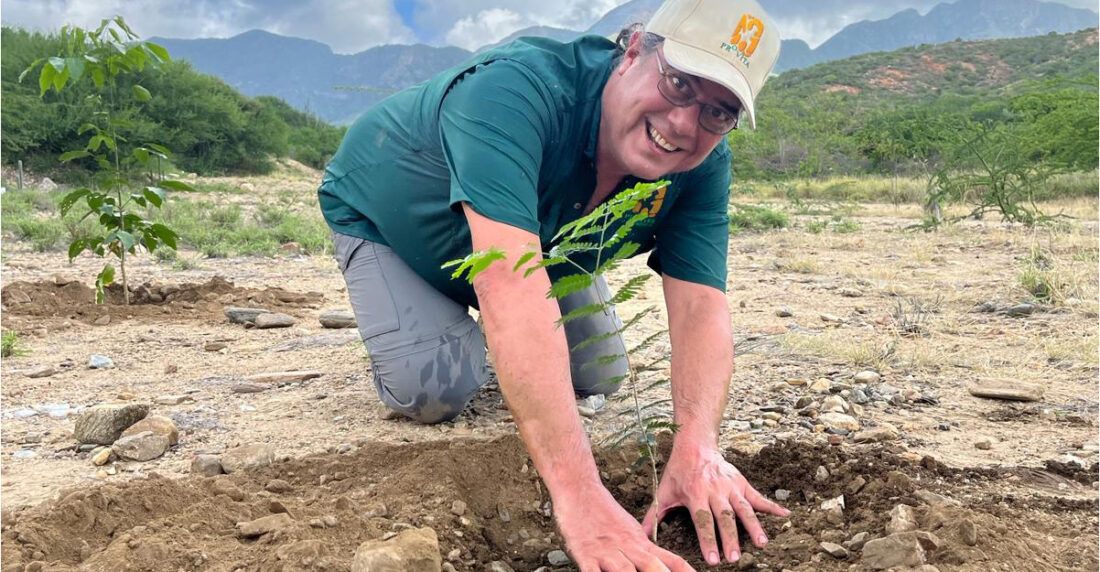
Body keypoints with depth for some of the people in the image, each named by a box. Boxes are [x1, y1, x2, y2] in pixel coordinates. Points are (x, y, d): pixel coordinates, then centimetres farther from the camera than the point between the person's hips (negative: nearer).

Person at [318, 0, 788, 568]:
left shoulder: (702, 165, -24)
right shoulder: (515, 92, -45)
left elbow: (700, 304, -30)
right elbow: (512, 288, -57)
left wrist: (697, 446, -50)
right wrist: (577, 493, -63)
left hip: (535, 232, 5)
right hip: (381, 218, -4)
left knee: (599, 377, 2)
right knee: (434, 393, -22)